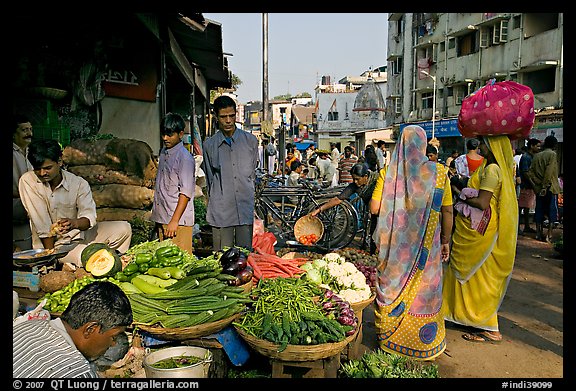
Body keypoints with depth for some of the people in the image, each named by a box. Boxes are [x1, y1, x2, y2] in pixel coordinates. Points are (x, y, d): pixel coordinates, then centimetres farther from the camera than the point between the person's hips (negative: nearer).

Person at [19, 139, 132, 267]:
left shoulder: (79, 183, -7)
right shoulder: (27, 181, -12)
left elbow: (89, 216, -18)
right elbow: (42, 224, -17)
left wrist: (75, 223, -41)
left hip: (79, 234, 4)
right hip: (52, 243, -4)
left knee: (124, 228, -13)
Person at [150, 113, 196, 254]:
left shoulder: (185, 157, -13)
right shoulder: (164, 152, 13)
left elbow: (185, 193, -17)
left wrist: (174, 221, -20)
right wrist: (156, 216, 19)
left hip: (178, 221, -8)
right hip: (162, 218, 8)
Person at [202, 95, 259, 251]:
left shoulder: (250, 140, 6)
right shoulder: (209, 145, 4)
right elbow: (210, 179, 12)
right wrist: (215, 201, 10)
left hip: (246, 209, 1)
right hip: (221, 210, -1)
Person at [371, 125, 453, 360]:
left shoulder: (389, 171, -7)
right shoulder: (439, 171, -6)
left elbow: (374, 207, -8)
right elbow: (447, 211, -2)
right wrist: (446, 241, 10)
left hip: (394, 244, 1)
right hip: (425, 244, 0)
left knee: (392, 286, 14)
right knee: (424, 289, 13)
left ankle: (388, 337, 29)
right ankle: (423, 343, 28)